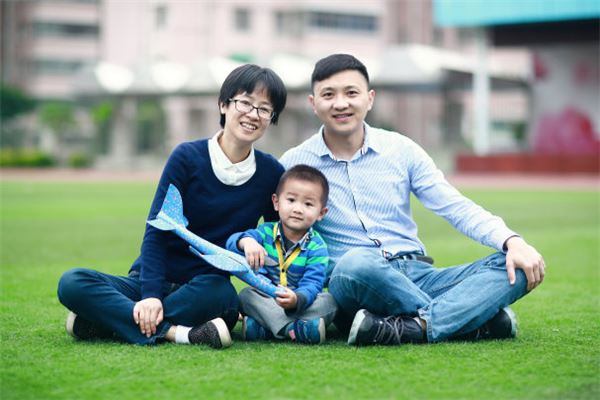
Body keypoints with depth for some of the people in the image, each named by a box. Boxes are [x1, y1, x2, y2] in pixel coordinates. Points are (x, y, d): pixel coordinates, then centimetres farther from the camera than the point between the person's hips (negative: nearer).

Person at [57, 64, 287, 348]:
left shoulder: (271, 173, 1)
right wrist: (151, 295, -22)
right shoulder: (187, 157, -6)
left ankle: (108, 318, -24)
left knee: (220, 294, -39)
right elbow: (156, 230, -9)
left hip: (203, 288, 1)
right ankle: (173, 332, -36)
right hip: (149, 282, 0)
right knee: (72, 283, -26)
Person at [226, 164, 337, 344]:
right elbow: (232, 241, -17)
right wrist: (246, 241, -43)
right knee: (246, 295, -27)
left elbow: (312, 284, -19)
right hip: (264, 302, 1)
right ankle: (291, 328, -43)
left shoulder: (316, 247, -5)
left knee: (328, 301, -25)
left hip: (300, 305, -1)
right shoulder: (267, 232, 0)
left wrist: (296, 300, -43)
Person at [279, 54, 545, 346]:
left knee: (515, 267, -18)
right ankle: (476, 319, -26)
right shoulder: (293, 164, 4)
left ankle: (412, 328, -38)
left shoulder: (400, 149, 9)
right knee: (354, 262, -40)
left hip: (416, 277, 4)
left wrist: (512, 241, -11)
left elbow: (456, 207, 4)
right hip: (353, 283, -3)